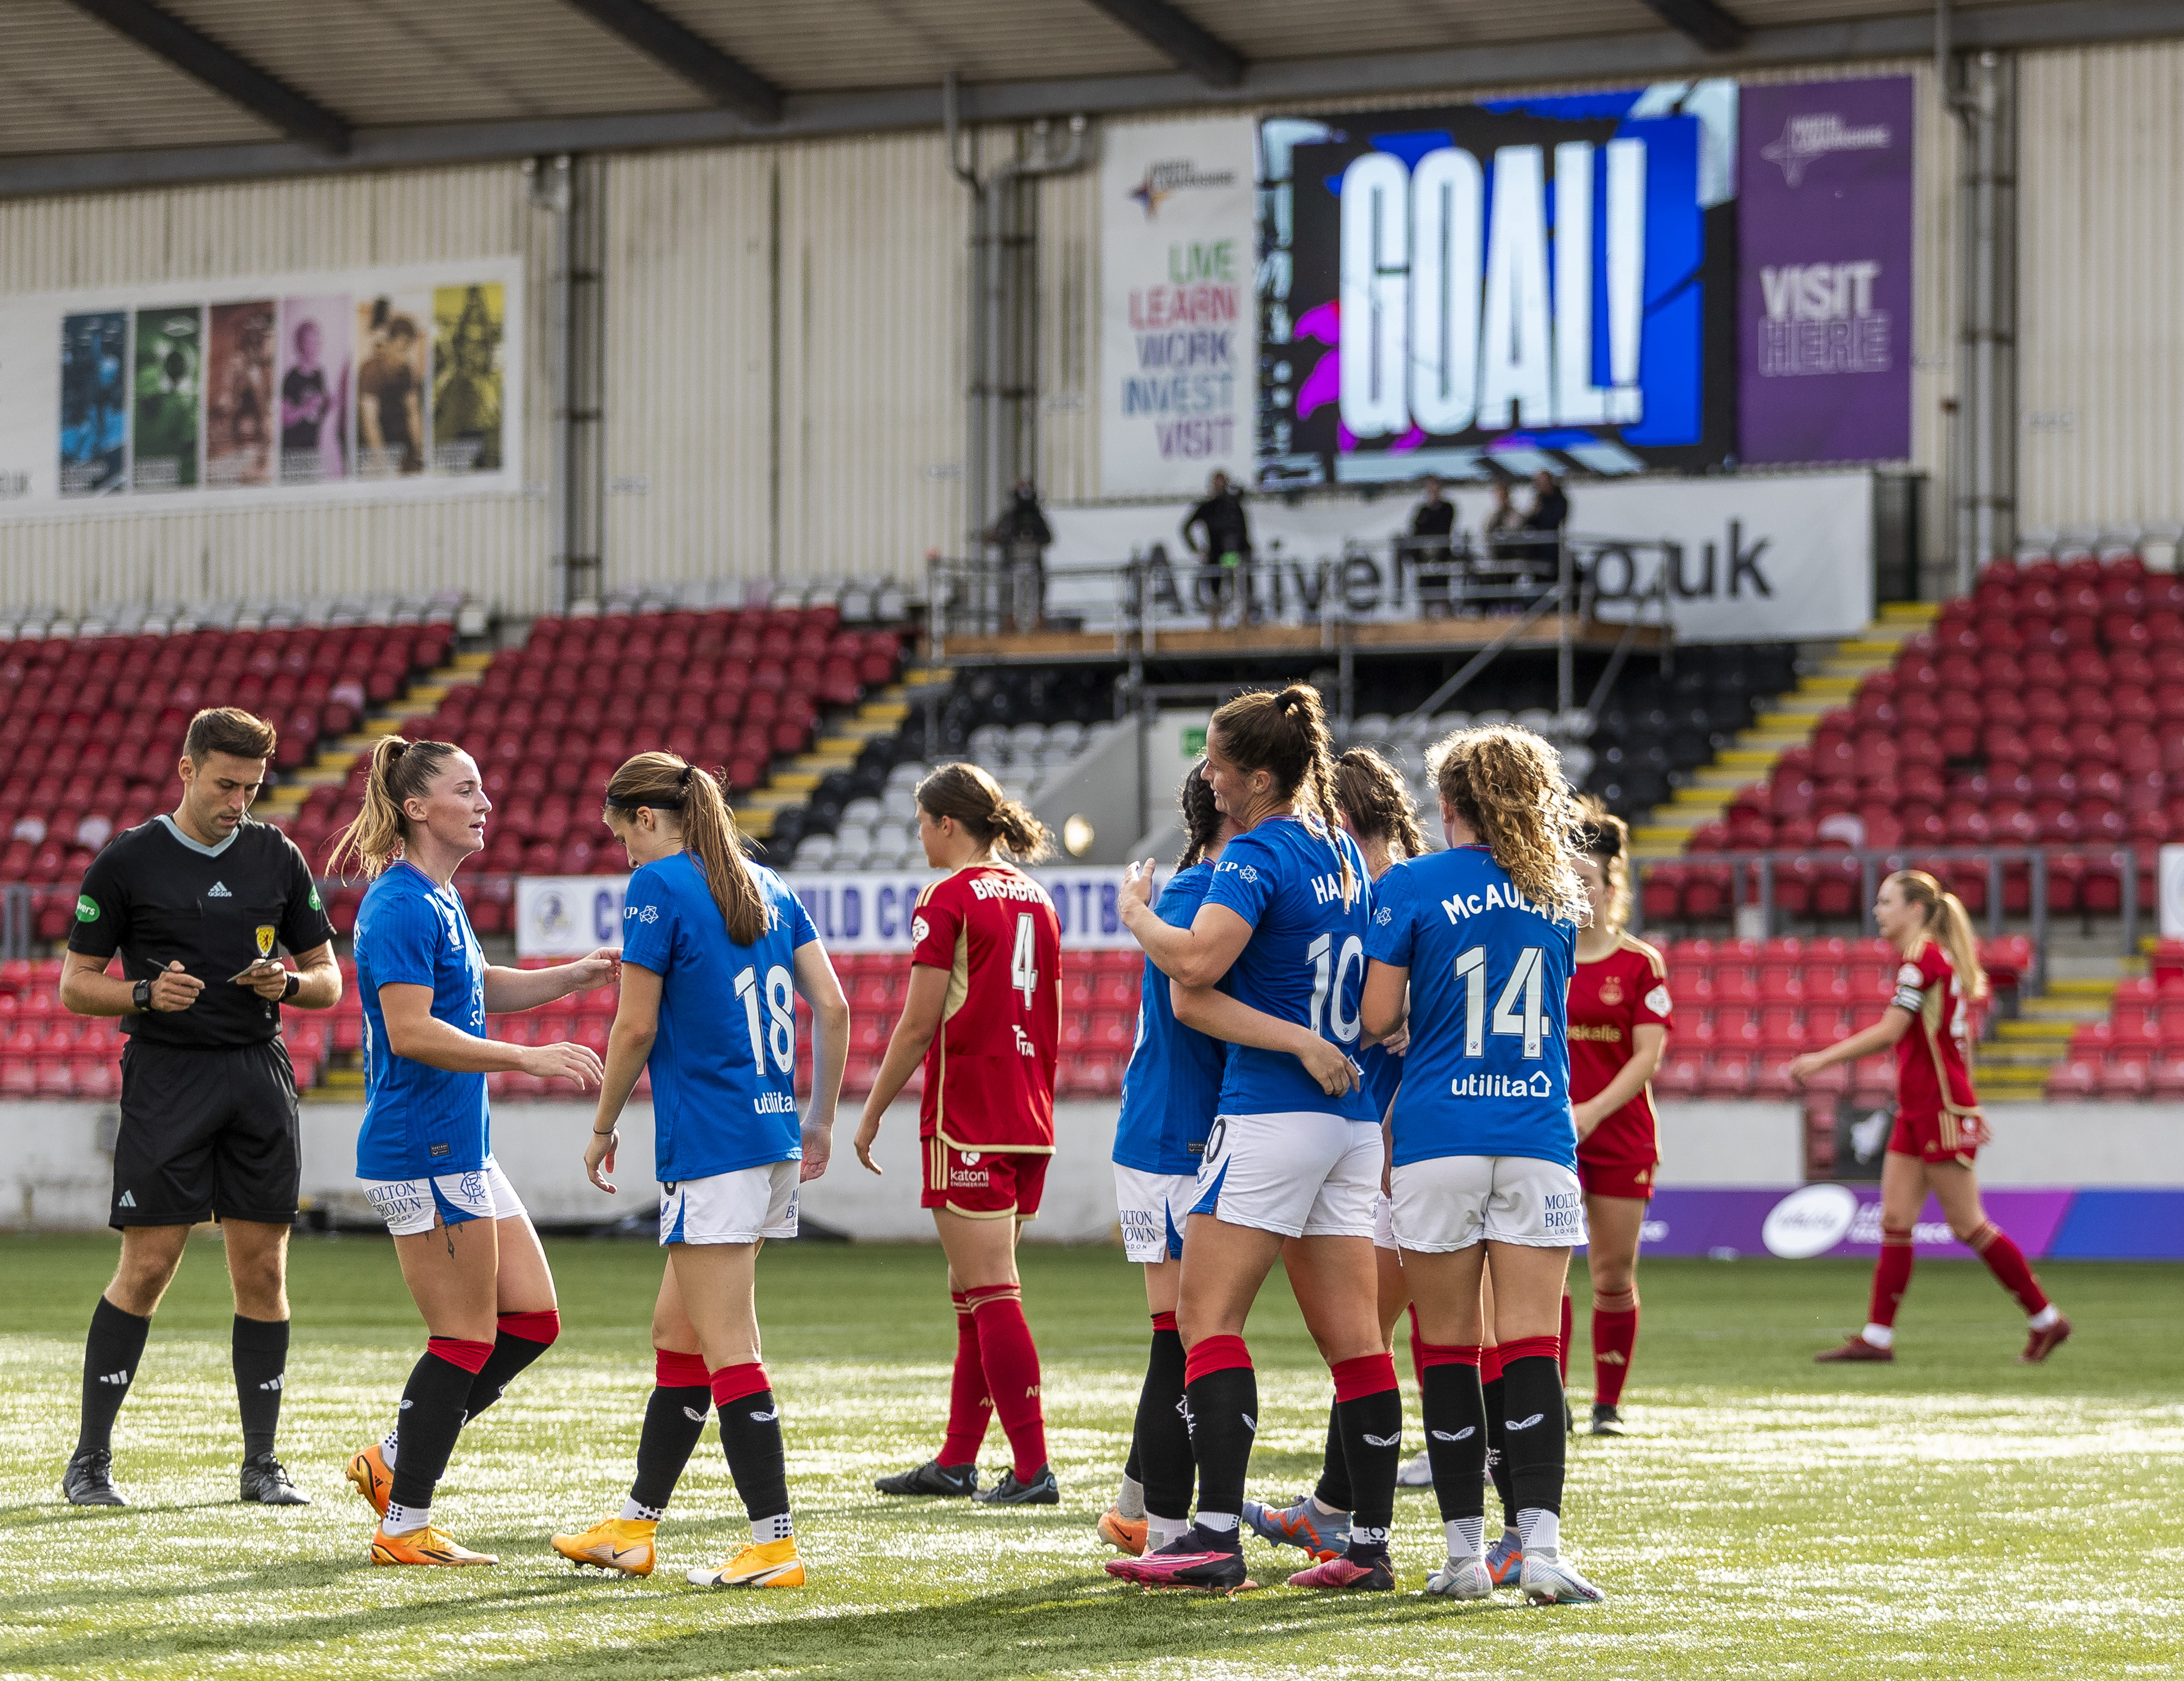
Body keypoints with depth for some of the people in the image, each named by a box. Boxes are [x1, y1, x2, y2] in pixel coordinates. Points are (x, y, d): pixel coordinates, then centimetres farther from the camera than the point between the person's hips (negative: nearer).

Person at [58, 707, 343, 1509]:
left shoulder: (278, 857, 10)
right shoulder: (128, 862, 0)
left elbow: (328, 979, 15)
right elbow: (75, 985, 2)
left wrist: (288, 984, -7)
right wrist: (145, 994, -16)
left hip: (260, 1074, 3)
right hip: (166, 1075, -3)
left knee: (263, 1270, 2)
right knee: (147, 1268, -7)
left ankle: (261, 1463, 9)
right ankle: (90, 1458, 2)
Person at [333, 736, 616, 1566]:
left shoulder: (440, 900, 15)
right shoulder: (401, 905, -15)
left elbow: (485, 990, 31)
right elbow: (410, 1032, -23)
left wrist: (575, 975, 16)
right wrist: (529, 1058, -26)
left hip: (464, 1154, 10)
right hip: (423, 1152, -10)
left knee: (533, 1319, 10)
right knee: (466, 1338, -5)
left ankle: (393, 1460, 18)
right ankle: (405, 1528, 4)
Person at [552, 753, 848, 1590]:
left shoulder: (658, 886, -8)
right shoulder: (766, 887, 14)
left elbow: (637, 1028, -9)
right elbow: (832, 1008, 11)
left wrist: (602, 1128, 4)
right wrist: (821, 1120, 19)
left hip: (709, 1144, -9)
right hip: (773, 1140, 9)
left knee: (727, 1352, -6)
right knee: (676, 1331, 17)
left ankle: (775, 1545, -8)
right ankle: (635, 1528, 24)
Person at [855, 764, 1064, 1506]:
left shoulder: (948, 898, -10)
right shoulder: (1034, 897, 13)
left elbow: (919, 1024, -12)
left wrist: (872, 1113, -3)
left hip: (966, 1119, -8)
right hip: (1031, 1121, 8)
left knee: (992, 1295, -8)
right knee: (976, 1292, 14)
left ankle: (1033, 1468, -11)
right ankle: (957, 1460, 19)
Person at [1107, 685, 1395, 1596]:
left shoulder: (1258, 852, -11)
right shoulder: (1345, 851, 14)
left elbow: (1195, 964, -24)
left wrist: (1136, 911, -8)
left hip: (1271, 1112, -8)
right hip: (1352, 1116, 8)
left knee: (1206, 1320, -7)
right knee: (1351, 1338, 6)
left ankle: (1216, 1536, -16)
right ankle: (1370, 1544, 5)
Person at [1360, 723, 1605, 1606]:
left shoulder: (1410, 887, -2)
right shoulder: (1557, 893, 10)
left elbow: (1379, 1018, -5)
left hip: (1438, 1137, -2)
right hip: (1538, 1138, 2)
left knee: (1448, 1350, 5)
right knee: (1531, 1347, -3)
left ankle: (1465, 1551, 5)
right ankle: (1540, 1544, -15)